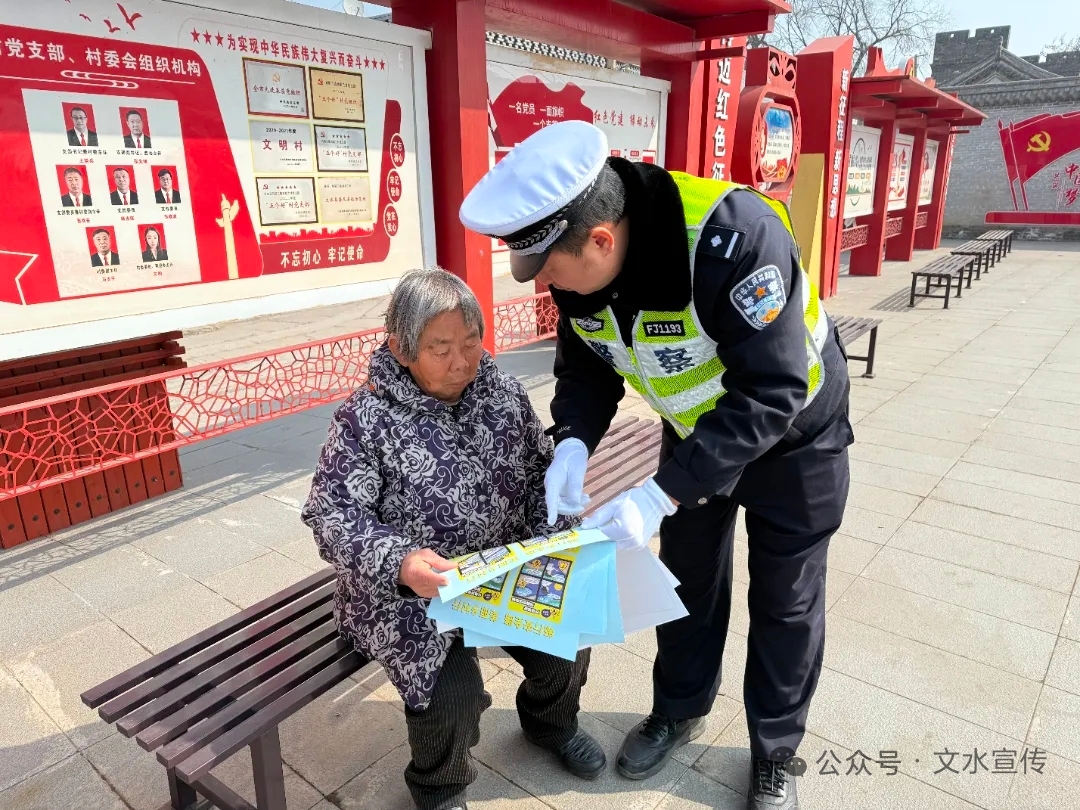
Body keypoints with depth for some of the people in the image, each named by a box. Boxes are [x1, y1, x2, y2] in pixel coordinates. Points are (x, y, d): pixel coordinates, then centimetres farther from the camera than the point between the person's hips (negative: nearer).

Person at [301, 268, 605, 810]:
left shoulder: (503, 392, -1)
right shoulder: (365, 420, -15)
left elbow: (541, 471, 6)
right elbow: (333, 517, -17)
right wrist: (398, 562, -35)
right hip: (408, 590, -4)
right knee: (451, 695, -20)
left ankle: (551, 723, 31)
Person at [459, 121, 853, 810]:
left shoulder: (732, 236, -39)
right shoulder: (580, 259, -19)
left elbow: (772, 395, -37)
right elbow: (586, 362, -5)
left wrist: (665, 493, -40)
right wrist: (574, 442, -24)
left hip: (792, 433, -5)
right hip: (697, 432, 5)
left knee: (785, 603, 11)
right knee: (689, 579, 19)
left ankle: (776, 754, 35)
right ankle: (680, 711, 44)